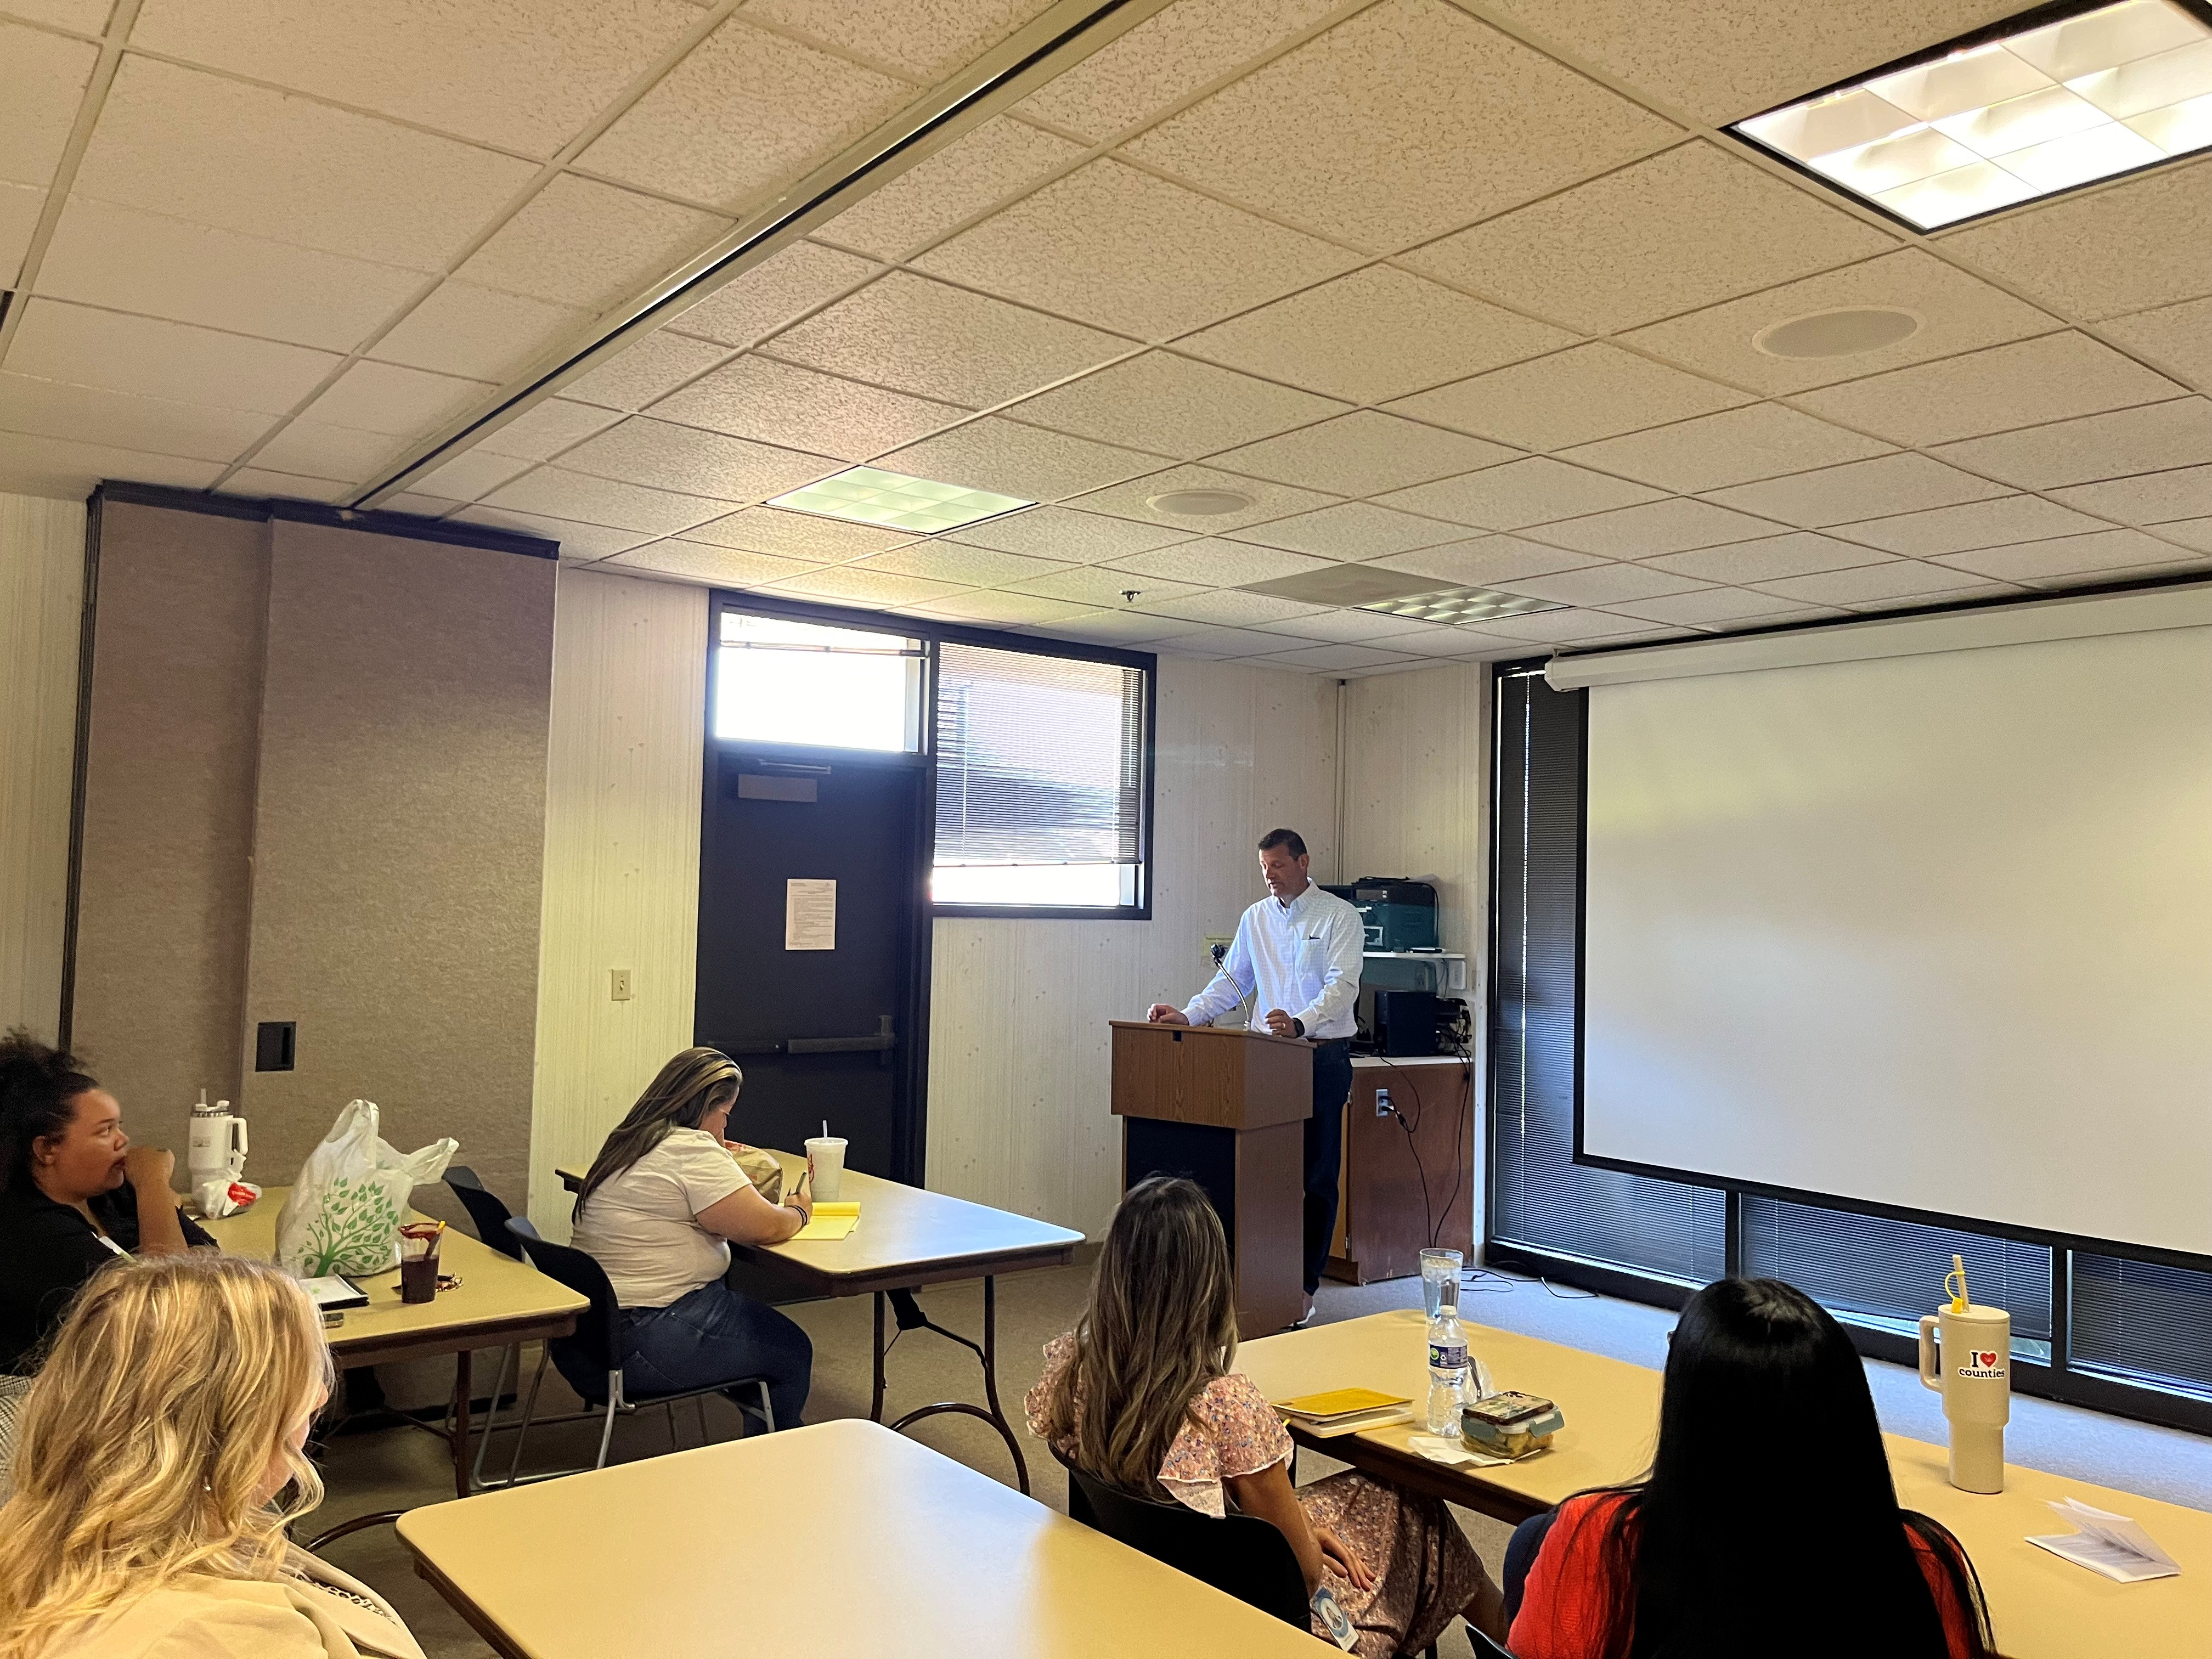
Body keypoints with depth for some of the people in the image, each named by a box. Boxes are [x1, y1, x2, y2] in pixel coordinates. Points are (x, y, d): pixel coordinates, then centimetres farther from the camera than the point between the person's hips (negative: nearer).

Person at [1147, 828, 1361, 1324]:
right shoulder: (1255, 918, 12)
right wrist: (1186, 1015, 1)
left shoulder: (1339, 917, -5)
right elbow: (1232, 982, 16)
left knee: (1316, 1175, 1)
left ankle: (1304, 1284, 10)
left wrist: (1300, 1023, -34)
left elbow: (1343, 986, -17)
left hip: (1322, 1055, -4)